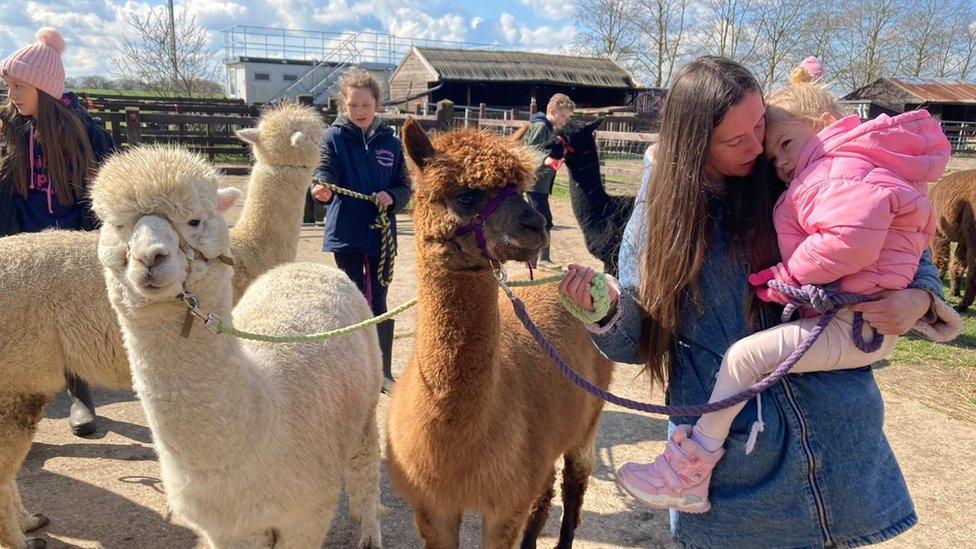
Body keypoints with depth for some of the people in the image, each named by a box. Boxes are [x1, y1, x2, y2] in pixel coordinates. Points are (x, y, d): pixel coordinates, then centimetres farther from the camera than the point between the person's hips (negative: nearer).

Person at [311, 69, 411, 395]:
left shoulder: (390, 143, 4)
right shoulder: (334, 137, -3)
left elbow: (405, 187, 7)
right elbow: (325, 174, -15)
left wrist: (391, 197, -14)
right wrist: (322, 190, -38)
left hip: (381, 234, 2)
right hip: (347, 234, -2)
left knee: (379, 304, 9)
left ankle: (384, 372, 21)